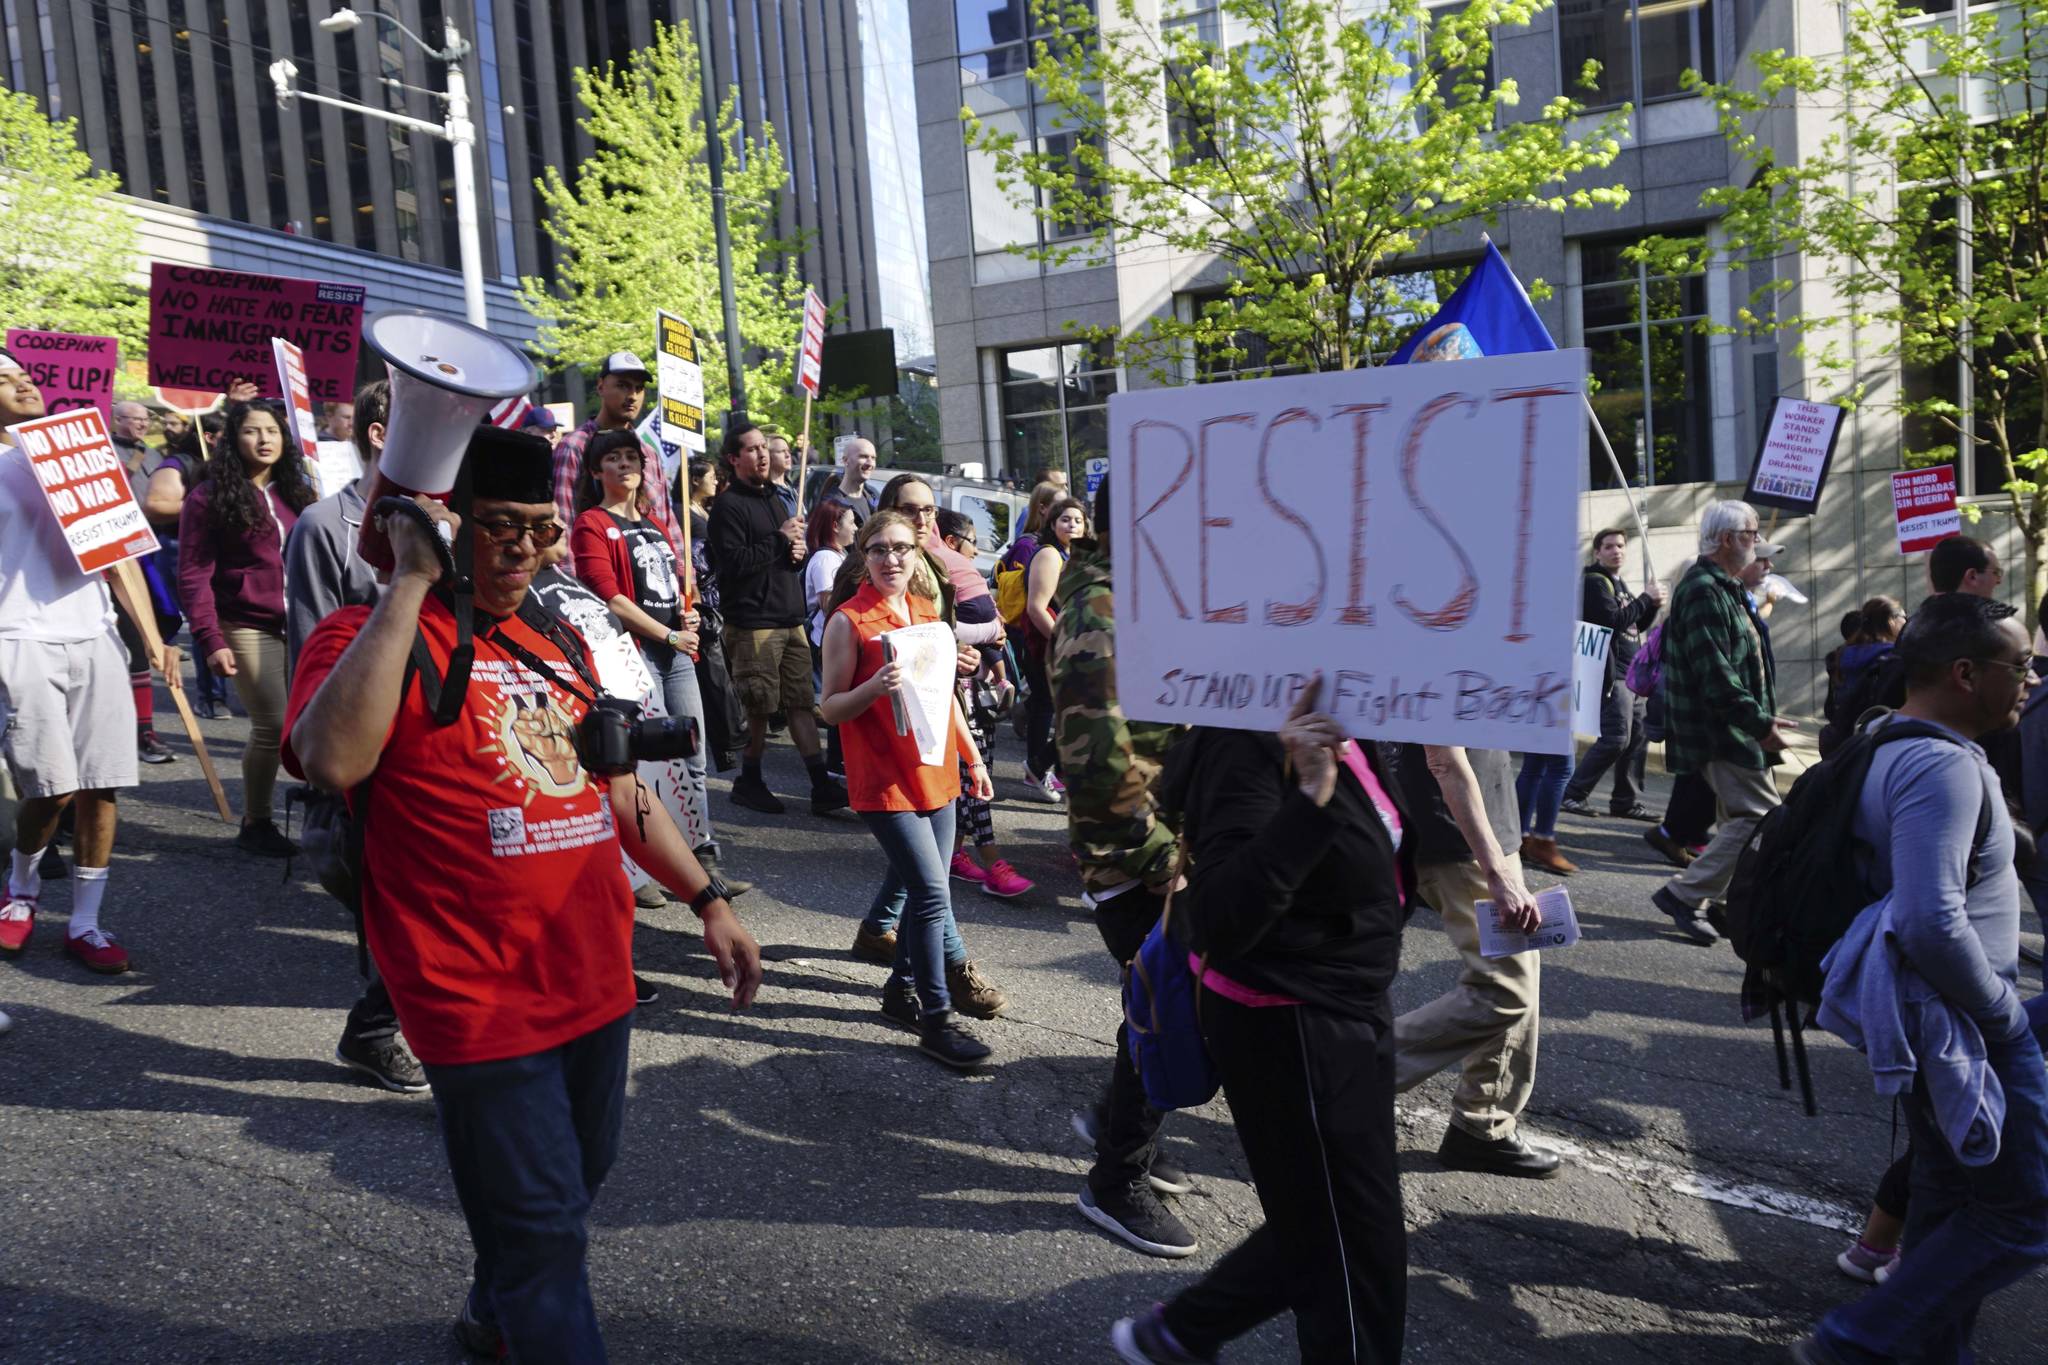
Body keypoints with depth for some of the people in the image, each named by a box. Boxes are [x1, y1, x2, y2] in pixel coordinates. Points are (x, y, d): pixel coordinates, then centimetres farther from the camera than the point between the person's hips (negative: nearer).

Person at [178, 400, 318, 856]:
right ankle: (255, 823, 13)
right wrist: (210, 639, -12)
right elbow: (194, 575, -4)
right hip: (248, 628, -4)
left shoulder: (296, 493, 13)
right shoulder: (210, 497, -1)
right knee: (273, 725, -5)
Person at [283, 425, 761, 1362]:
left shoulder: (556, 645, 13)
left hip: (596, 983, 8)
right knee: (540, 1233, 0)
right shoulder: (368, 640, -10)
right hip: (484, 1003, -8)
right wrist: (410, 579, -28)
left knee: (579, 1180, 25)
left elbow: (617, 788, 20)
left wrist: (707, 898, 15)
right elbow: (333, 760, -33)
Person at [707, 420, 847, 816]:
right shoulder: (728, 505, -6)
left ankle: (821, 786, 3)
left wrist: (798, 554, 5)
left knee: (802, 703, 4)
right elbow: (734, 563, -17)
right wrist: (780, 539, -14)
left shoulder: (773, 499, 20)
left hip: (790, 618, 7)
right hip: (753, 622, -7)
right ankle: (749, 781, 15)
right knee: (760, 708, -1)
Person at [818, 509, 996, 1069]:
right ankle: (936, 1020, -1)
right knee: (931, 893, -10)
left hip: (934, 773, 7)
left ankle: (903, 987, 31)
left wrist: (973, 756, 18)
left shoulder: (927, 612, 11)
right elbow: (830, 708, -8)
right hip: (883, 780, -7)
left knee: (915, 884, 13)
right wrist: (874, 688, -26)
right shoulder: (848, 621, -9)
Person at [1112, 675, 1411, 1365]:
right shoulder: (1253, 742, -26)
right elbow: (1221, 926, -37)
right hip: (1287, 1030, -9)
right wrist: (1310, 798, -44)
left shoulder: (1348, 732, 2)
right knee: (1355, 1254, 6)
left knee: (1315, 1230, 22)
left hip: (1348, 1013, 9)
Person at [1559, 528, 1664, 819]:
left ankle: (1627, 801, 13)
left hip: (1632, 674, 9)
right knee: (1615, 739, -15)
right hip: (1612, 673, -9)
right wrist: (1645, 598, -11)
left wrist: (1653, 604, 5)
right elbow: (1613, 621, -20)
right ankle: (1572, 793, -8)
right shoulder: (1595, 582, -8)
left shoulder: (1619, 583, 21)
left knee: (1638, 739, 7)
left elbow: (1638, 625, 23)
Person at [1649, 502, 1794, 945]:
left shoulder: (1722, 589, 18)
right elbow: (1715, 675, -24)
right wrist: (1760, 723, -21)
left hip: (1733, 730, 11)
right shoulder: (1704, 593, -17)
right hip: (1723, 734, -11)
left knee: (1743, 816, 13)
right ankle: (1683, 894, -6)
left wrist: (1761, 717, 20)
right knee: (1761, 817, -10)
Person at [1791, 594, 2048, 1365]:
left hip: (1933, 1018, 10)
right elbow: (1933, 924, -33)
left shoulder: (1890, 744, 8)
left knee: (1951, 1195, 19)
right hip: (1960, 1025, -10)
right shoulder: (1943, 767, -24)